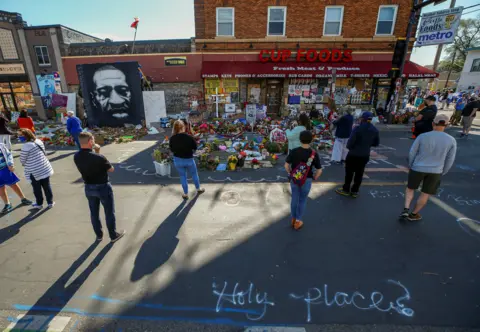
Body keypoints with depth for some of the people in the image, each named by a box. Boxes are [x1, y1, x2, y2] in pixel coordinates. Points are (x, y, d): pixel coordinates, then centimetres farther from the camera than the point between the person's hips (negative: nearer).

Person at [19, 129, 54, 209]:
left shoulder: (26, 146, -19)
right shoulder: (39, 141, 0)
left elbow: (22, 160, -9)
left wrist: (25, 164, 13)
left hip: (34, 172, -5)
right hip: (45, 169, 5)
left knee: (37, 188, 12)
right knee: (47, 186, 14)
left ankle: (39, 204, 27)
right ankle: (50, 202, 23)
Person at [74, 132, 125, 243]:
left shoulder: (76, 157, -7)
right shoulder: (98, 157, -27)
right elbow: (111, 169, -12)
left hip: (88, 188, 6)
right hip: (103, 187, -6)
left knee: (94, 212, 20)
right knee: (109, 212, 10)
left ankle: (99, 235, 35)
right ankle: (113, 235, 24)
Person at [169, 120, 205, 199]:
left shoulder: (172, 138, -14)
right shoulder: (189, 137, -21)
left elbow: (172, 149, -2)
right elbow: (195, 147, -10)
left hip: (178, 160, 2)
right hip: (189, 159, -1)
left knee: (183, 176, 16)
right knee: (194, 174, 21)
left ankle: (186, 194, 27)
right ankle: (198, 189, 39)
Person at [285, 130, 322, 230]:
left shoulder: (294, 151, -12)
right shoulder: (314, 154, -14)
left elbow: (286, 165, -7)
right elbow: (319, 170, -11)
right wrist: (315, 178, 7)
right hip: (306, 180, -1)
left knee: (294, 198, 18)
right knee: (302, 200, 15)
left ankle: (293, 219, 31)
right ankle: (298, 222, 26)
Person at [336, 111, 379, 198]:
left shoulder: (358, 128, -17)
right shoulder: (375, 130, 1)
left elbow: (351, 142, -19)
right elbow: (376, 143, 9)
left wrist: (349, 147, 2)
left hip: (354, 154, -5)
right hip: (365, 155, 5)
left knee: (349, 172, 9)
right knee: (359, 173, 13)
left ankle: (346, 190, 19)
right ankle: (355, 191, 22)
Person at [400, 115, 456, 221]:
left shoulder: (422, 136, -12)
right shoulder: (451, 140, -7)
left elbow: (412, 153, -6)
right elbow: (449, 160, -1)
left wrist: (411, 166, 9)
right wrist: (442, 173, 12)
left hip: (418, 168, -1)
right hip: (435, 171, 1)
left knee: (410, 188, 19)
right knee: (425, 194, 15)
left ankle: (406, 209, 5)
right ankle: (413, 214, 24)